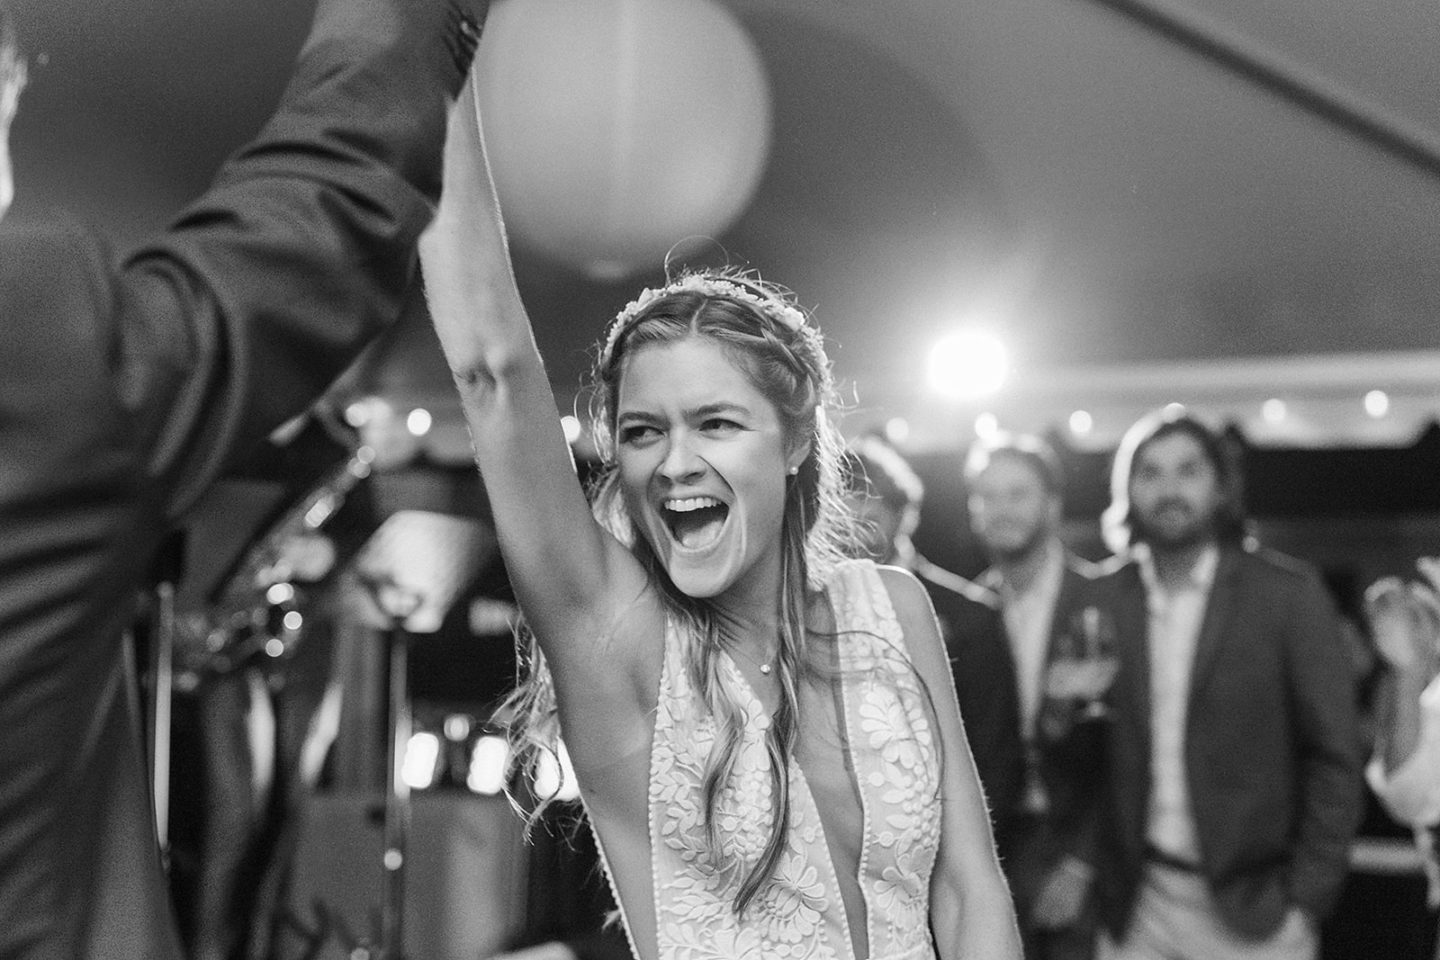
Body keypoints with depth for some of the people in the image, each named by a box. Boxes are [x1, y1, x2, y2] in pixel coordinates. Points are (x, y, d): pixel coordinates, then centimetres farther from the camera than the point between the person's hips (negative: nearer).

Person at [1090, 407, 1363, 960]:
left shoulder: (1288, 593, -2)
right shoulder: (1103, 600, 4)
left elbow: (1334, 759, -3)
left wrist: (1305, 901, -7)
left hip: (1251, 913, -2)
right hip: (1136, 908, 2)